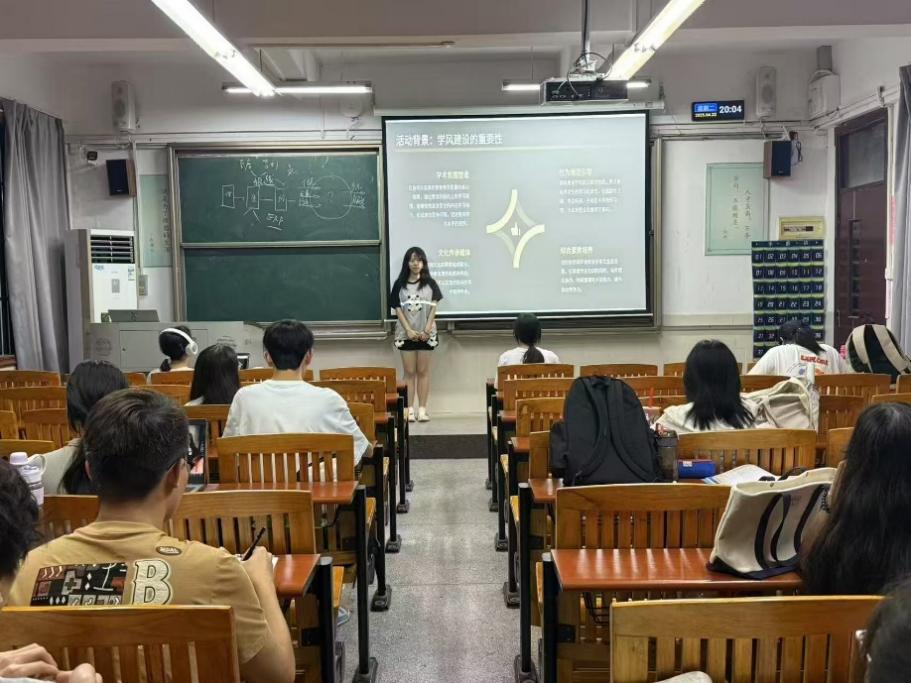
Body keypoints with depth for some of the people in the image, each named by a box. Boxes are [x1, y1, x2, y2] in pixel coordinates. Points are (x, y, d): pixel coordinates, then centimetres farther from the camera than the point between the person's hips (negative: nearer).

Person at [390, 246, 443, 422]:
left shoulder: (430, 283, 2)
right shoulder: (400, 284, 2)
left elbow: (433, 308, -1)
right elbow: (398, 309, -1)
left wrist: (427, 330, -10)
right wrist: (408, 330, -11)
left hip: (426, 333, 0)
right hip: (406, 333, 0)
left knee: (423, 371, 3)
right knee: (409, 371, 2)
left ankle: (422, 408, 5)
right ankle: (410, 409, 4)